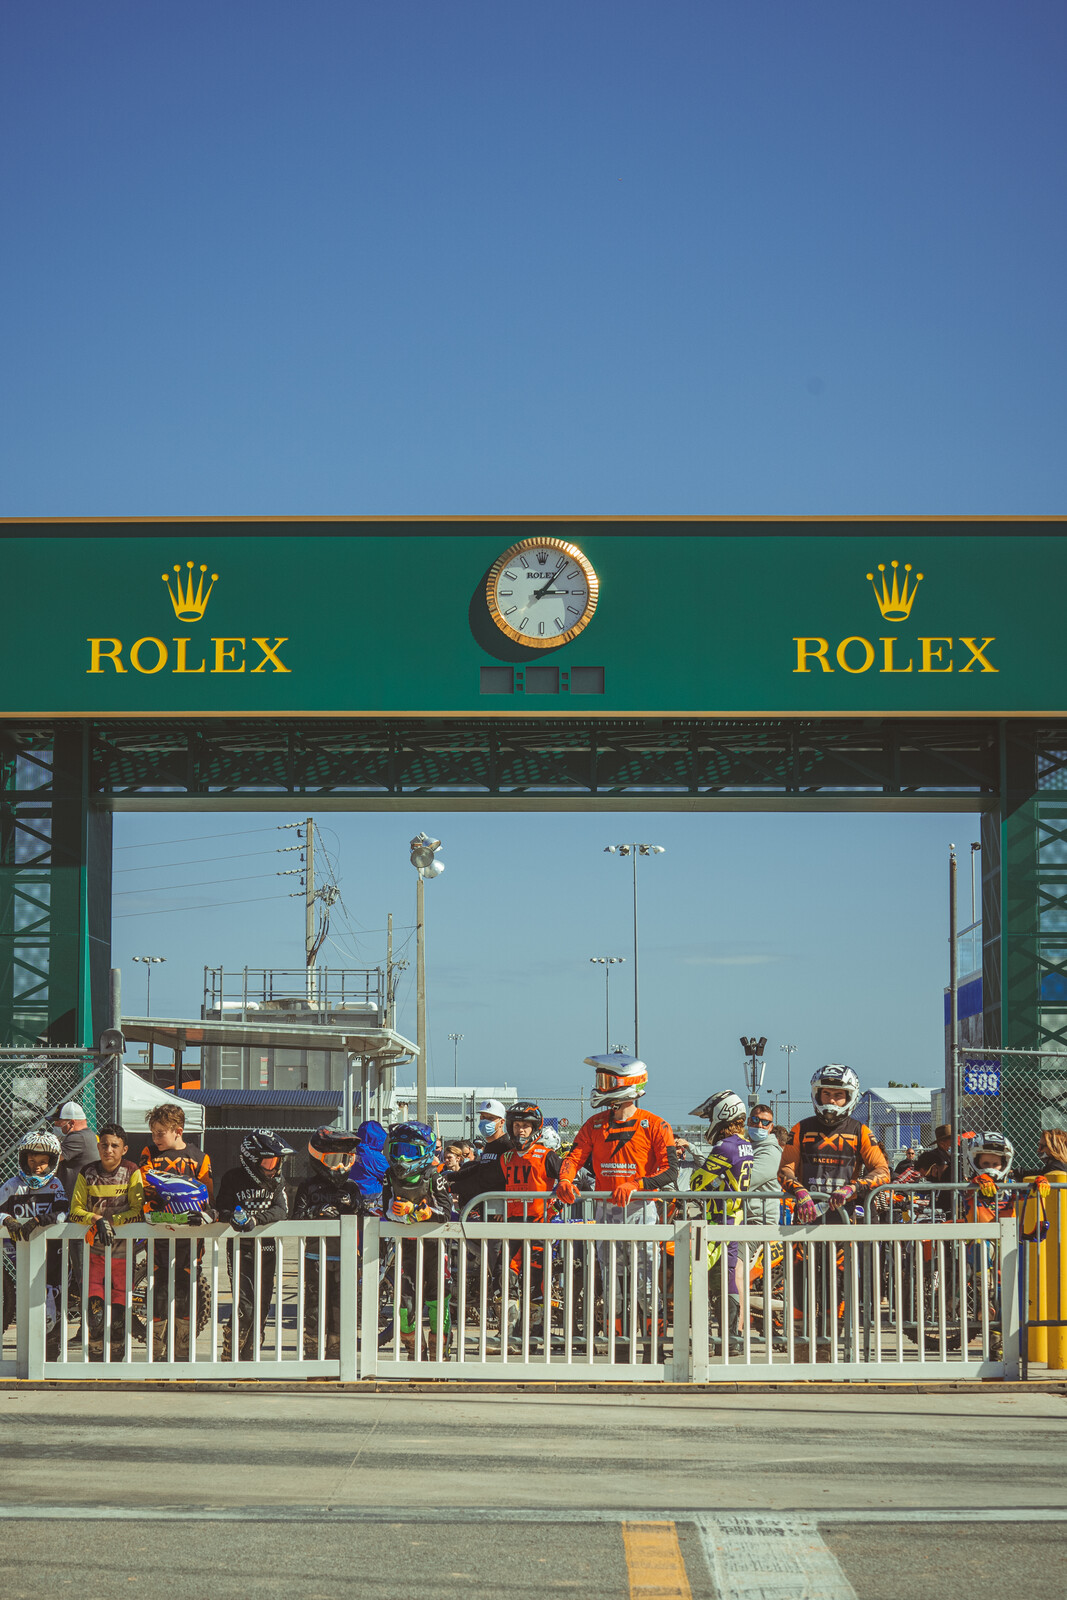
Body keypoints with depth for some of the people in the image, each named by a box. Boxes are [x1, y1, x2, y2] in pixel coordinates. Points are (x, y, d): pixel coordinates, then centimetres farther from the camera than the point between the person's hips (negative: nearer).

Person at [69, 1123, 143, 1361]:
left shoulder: (132, 1173, 0)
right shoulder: (87, 1173, 4)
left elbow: (138, 1212, -5)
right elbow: (75, 1210, 3)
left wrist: (111, 1221, -16)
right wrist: (97, 1220, -15)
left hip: (123, 1250, -1)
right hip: (94, 1249, 1)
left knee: (118, 1313, -4)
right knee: (95, 1310, -14)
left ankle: (116, 1359, 11)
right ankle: (95, 1361, -2)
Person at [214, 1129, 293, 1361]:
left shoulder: (276, 1180, 8)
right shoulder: (233, 1179, -1)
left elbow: (281, 1210, -6)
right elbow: (221, 1210, -3)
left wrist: (255, 1218, -23)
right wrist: (232, 1216, -26)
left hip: (267, 1248, 4)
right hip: (240, 1248, -4)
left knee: (261, 1307, 4)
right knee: (244, 1307, -15)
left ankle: (248, 1356, 14)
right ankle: (229, 1356, -2)